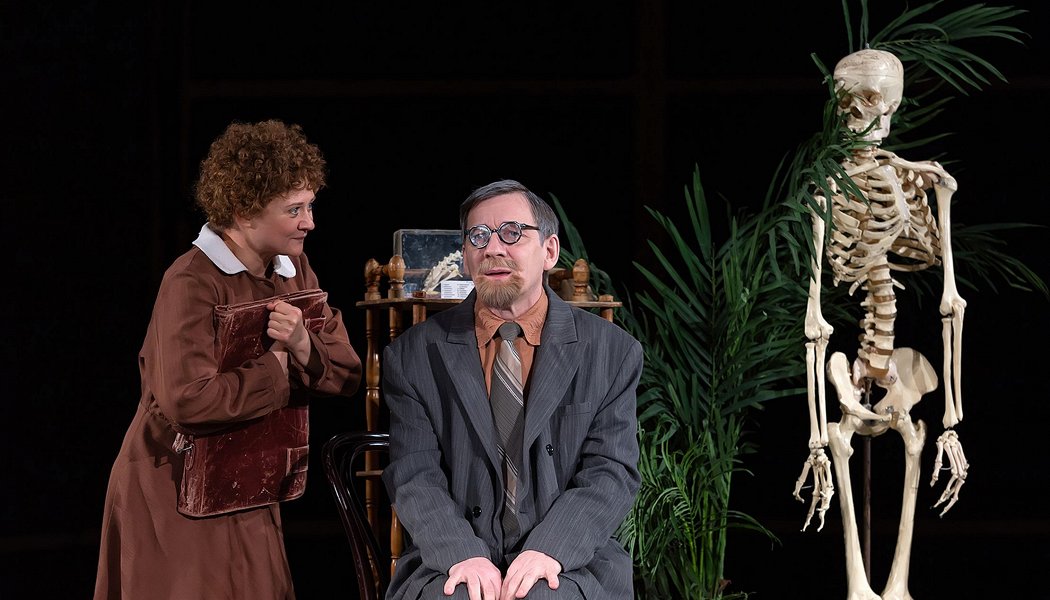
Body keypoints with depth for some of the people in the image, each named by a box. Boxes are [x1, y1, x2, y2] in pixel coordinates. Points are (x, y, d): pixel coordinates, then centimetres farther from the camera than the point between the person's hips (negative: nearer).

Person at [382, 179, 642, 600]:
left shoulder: (613, 353, 7)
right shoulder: (413, 356, 8)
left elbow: (612, 472, 0)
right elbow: (415, 476, 0)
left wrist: (548, 550, -17)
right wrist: (462, 554, -18)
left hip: (568, 563, 0)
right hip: (449, 563, 0)